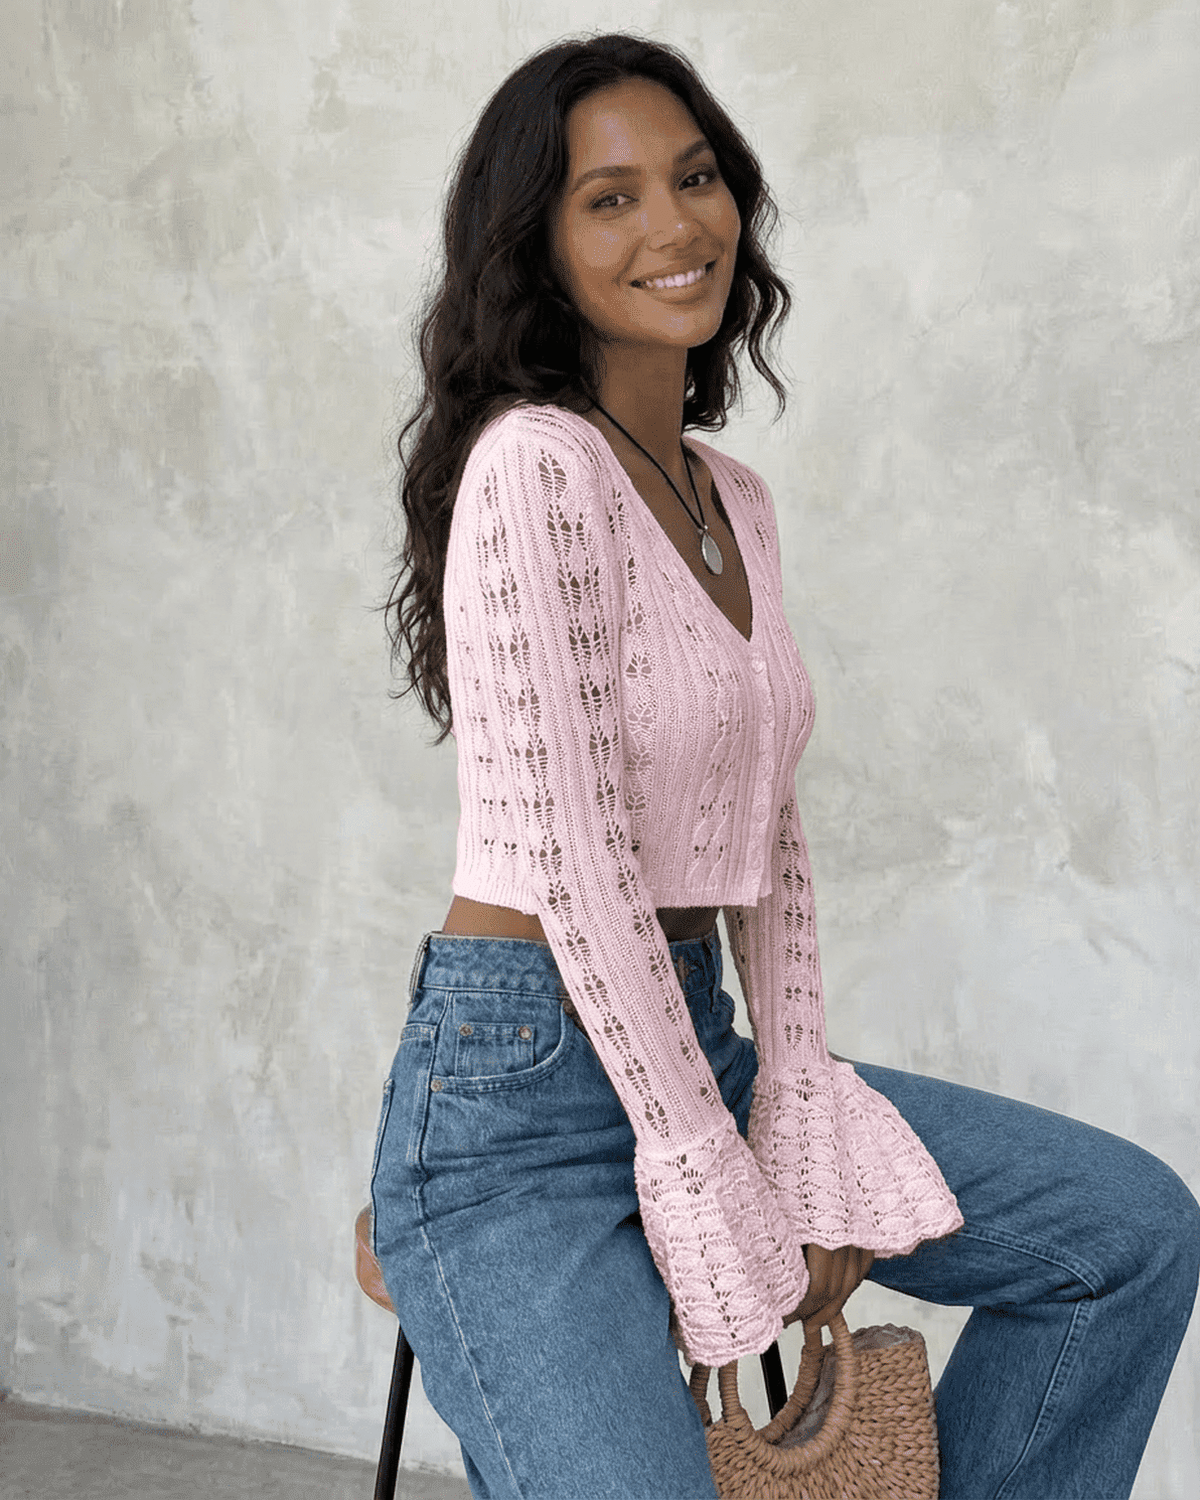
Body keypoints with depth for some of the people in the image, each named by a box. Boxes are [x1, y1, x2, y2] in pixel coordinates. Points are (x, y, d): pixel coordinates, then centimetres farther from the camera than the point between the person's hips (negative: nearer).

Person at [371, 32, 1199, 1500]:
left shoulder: (732, 498, 11)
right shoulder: (535, 465, -16)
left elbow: (767, 836, 12)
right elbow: (575, 869, -19)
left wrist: (806, 1127, 2)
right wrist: (727, 1214, -14)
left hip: (691, 1040, 8)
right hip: (519, 1095, -8)